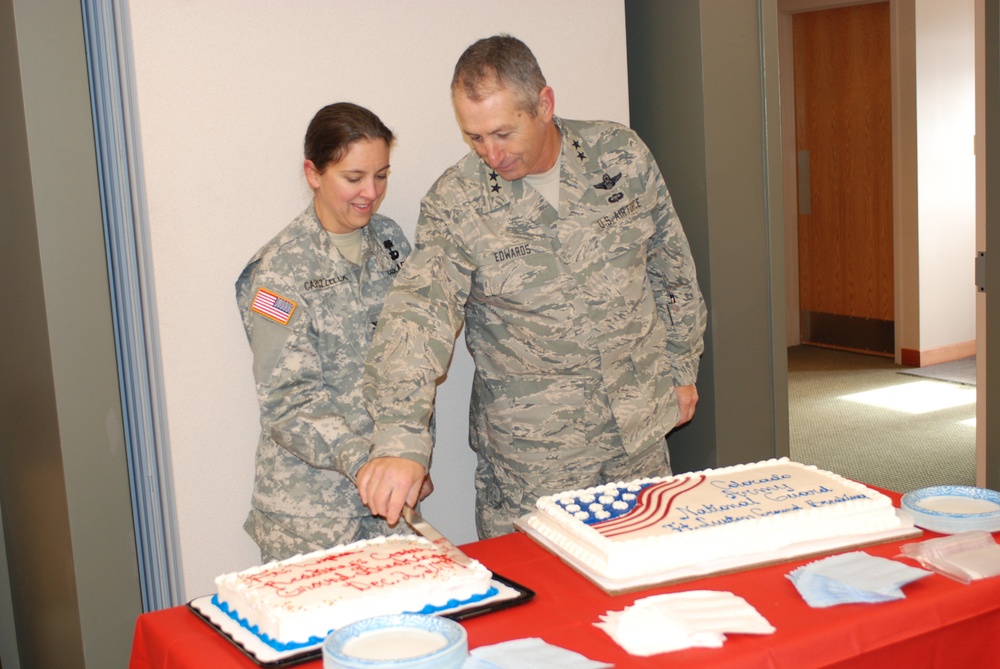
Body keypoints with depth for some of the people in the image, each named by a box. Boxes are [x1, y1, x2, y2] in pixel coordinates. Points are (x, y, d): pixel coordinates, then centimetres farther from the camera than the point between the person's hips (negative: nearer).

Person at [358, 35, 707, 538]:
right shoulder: (454, 203, -13)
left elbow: (671, 267, 8)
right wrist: (399, 440, -40)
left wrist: (681, 367, 14)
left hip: (640, 439, 3)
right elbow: (418, 311, -26)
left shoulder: (623, 157, -4)